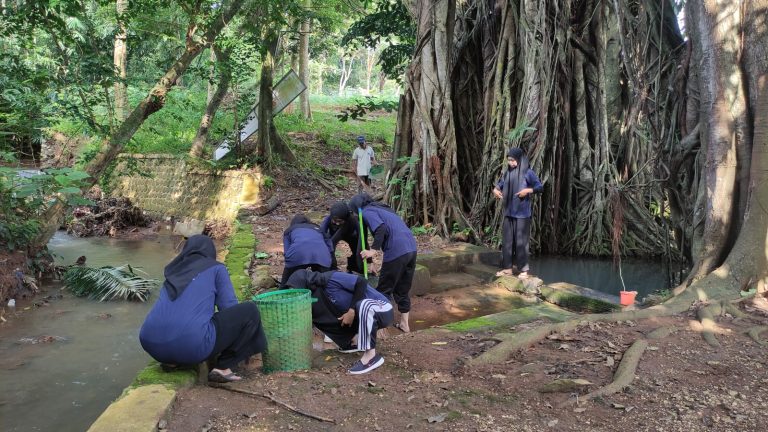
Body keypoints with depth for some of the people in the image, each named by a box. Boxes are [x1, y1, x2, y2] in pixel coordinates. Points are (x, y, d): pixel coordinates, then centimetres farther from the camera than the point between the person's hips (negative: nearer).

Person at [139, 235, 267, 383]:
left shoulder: (174, 271, 27)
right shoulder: (216, 268, 12)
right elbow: (230, 308, 8)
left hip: (152, 345, 6)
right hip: (192, 345, -6)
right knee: (250, 310, 11)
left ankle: (172, 360, 17)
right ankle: (223, 367, 4)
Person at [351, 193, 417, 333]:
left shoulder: (367, 212, 1)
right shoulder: (382, 208, 27)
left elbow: (381, 229, -17)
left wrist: (374, 250, -18)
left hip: (396, 252, -8)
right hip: (411, 248, 8)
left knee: (384, 290, 5)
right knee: (403, 289, 20)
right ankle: (404, 323, 28)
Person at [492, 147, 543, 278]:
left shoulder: (528, 172, -8)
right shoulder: (507, 173, 8)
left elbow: (540, 187, -7)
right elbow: (500, 184, 20)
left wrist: (528, 190, -23)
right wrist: (495, 190, -2)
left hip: (522, 213, -6)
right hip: (508, 212, 6)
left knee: (521, 240, -2)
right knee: (507, 240, 7)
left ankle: (523, 269, 7)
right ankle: (508, 268, 15)